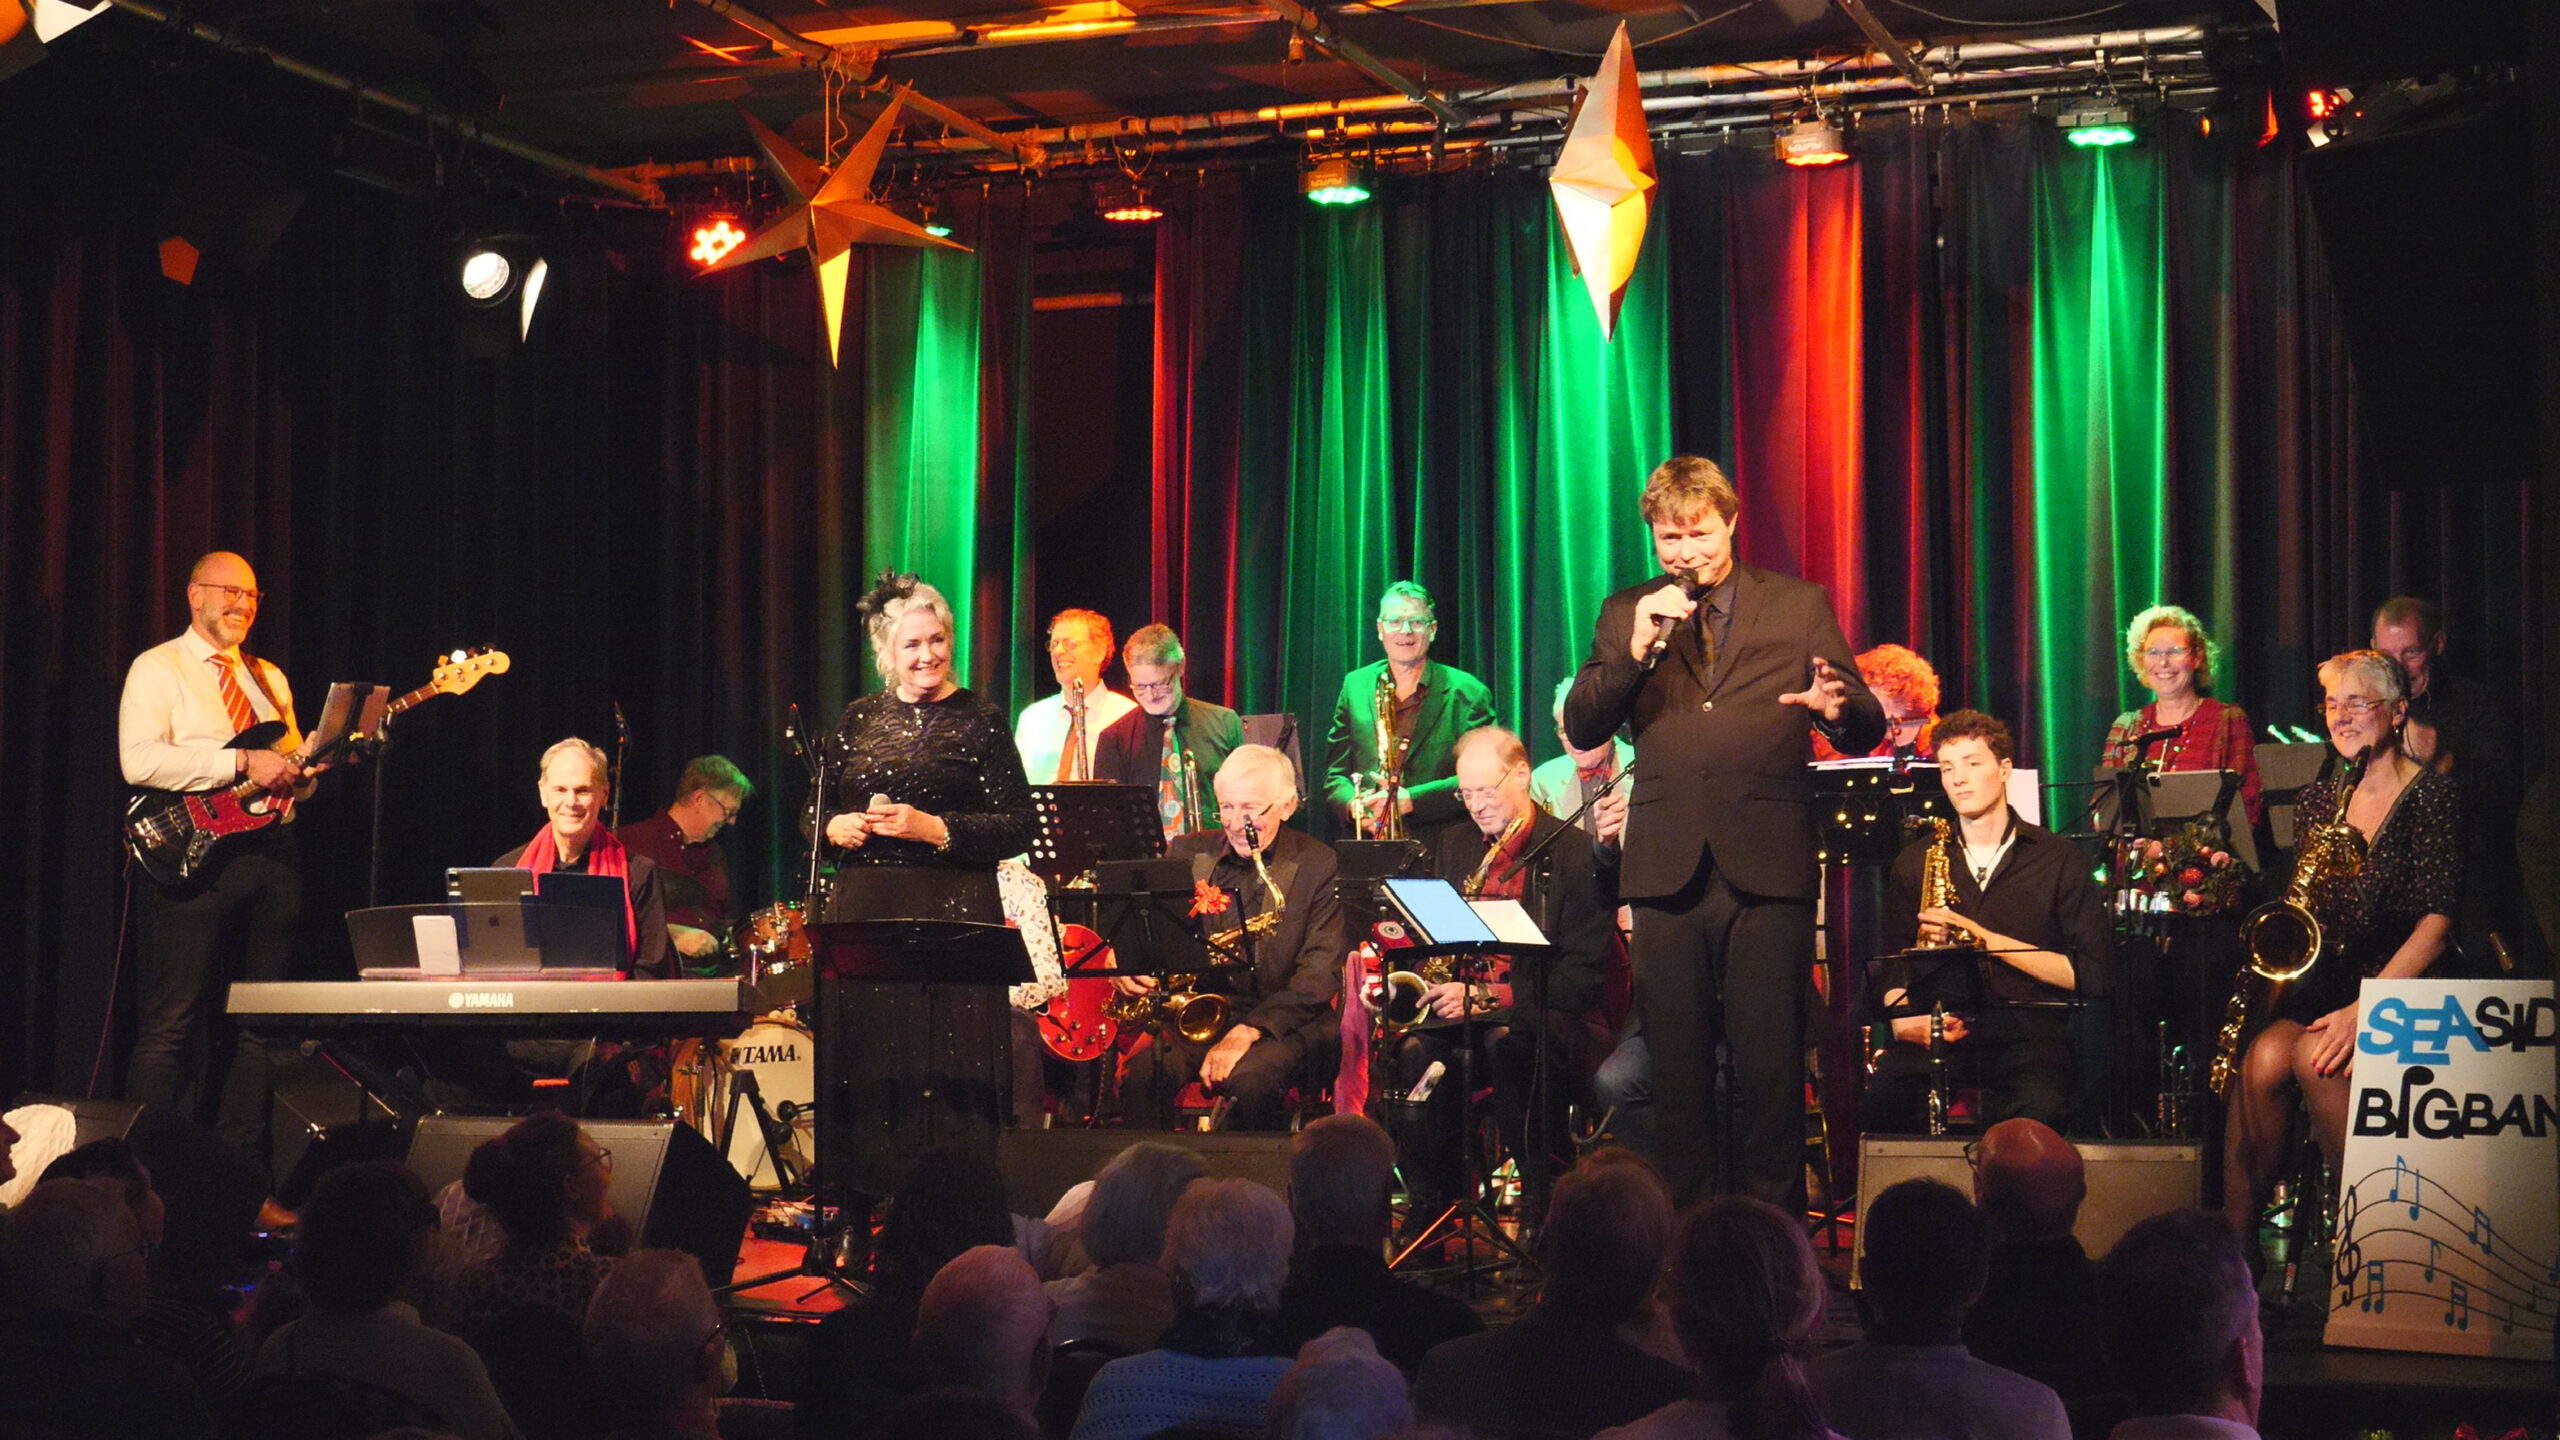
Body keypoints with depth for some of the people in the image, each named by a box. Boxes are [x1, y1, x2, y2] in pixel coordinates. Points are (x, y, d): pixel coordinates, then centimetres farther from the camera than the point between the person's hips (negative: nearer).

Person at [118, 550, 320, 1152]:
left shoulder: (269, 678, 21)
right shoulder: (157, 669, 1)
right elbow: (139, 760, -15)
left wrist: (316, 763, -1)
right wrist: (242, 763, -19)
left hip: (272, 854, 6)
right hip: (193, 853, -6)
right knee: (172, 1022, -8)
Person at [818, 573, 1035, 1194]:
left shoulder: (978, 721, 1)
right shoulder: (859, 720, 13)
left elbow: (1018, 829, -5)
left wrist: (933, 829, -13)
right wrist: (838, 827, -4)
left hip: (953, 913, -4)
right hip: (861, 914, 4)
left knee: (946, 1068, -6)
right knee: (863, 1064, 2)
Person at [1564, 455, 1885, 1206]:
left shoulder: (1800, 605, 9)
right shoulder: (1627, 613, 13)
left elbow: (1868, 730, 5)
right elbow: (1581, 730, 4)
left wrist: (1838, 709, -18)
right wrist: (1634, 650, -10)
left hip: (1767, 866, -2)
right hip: (1668, 867, 2)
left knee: (1771, 1066, -3)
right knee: (1676, 1067, 6)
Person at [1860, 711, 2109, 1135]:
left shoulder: (2058, 858, 9)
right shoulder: (1914, 862, 18)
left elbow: (2091, 973, 1)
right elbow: (1893, 969, 18)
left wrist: (1987, 940, -7)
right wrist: (1904, 1018, -6)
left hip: (2026, 1030, -2)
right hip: (1938, 1032, 2)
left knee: (2039, 1109, -37)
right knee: (1879, 1107, -32)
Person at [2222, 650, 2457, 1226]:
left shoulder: (2431, 794, -3)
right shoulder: (2316, 799, 14)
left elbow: (2435, 924, -12)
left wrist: (2365, 1007, -23)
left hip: (2406, 984, -4)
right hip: (2326, 978, 5)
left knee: (2314, 1056, -32)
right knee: (2262, 1058, -26)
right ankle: (2234, 1237, -21)